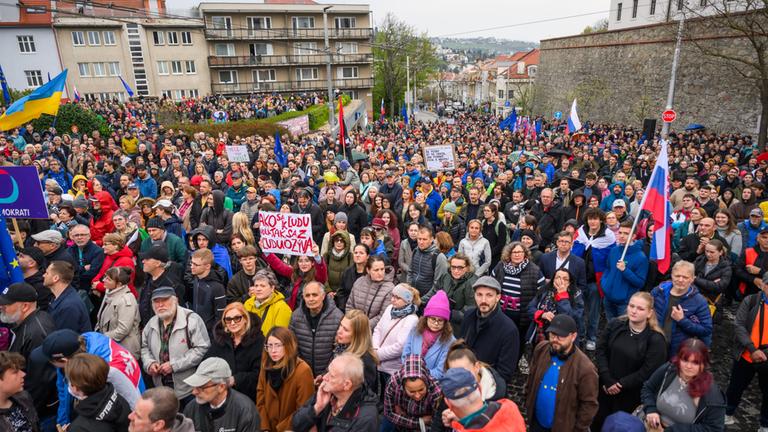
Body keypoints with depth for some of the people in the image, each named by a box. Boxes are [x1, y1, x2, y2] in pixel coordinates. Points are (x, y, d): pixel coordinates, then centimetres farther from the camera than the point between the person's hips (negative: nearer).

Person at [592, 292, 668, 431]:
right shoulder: (615, 324, -5)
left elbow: (647, 372, -15)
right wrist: (607, 381, -14)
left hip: (630, 394, -3)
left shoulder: (656, 339, -14)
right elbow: (600, 351, -5)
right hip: (605, 387, 3)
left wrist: (620, 385, -14)